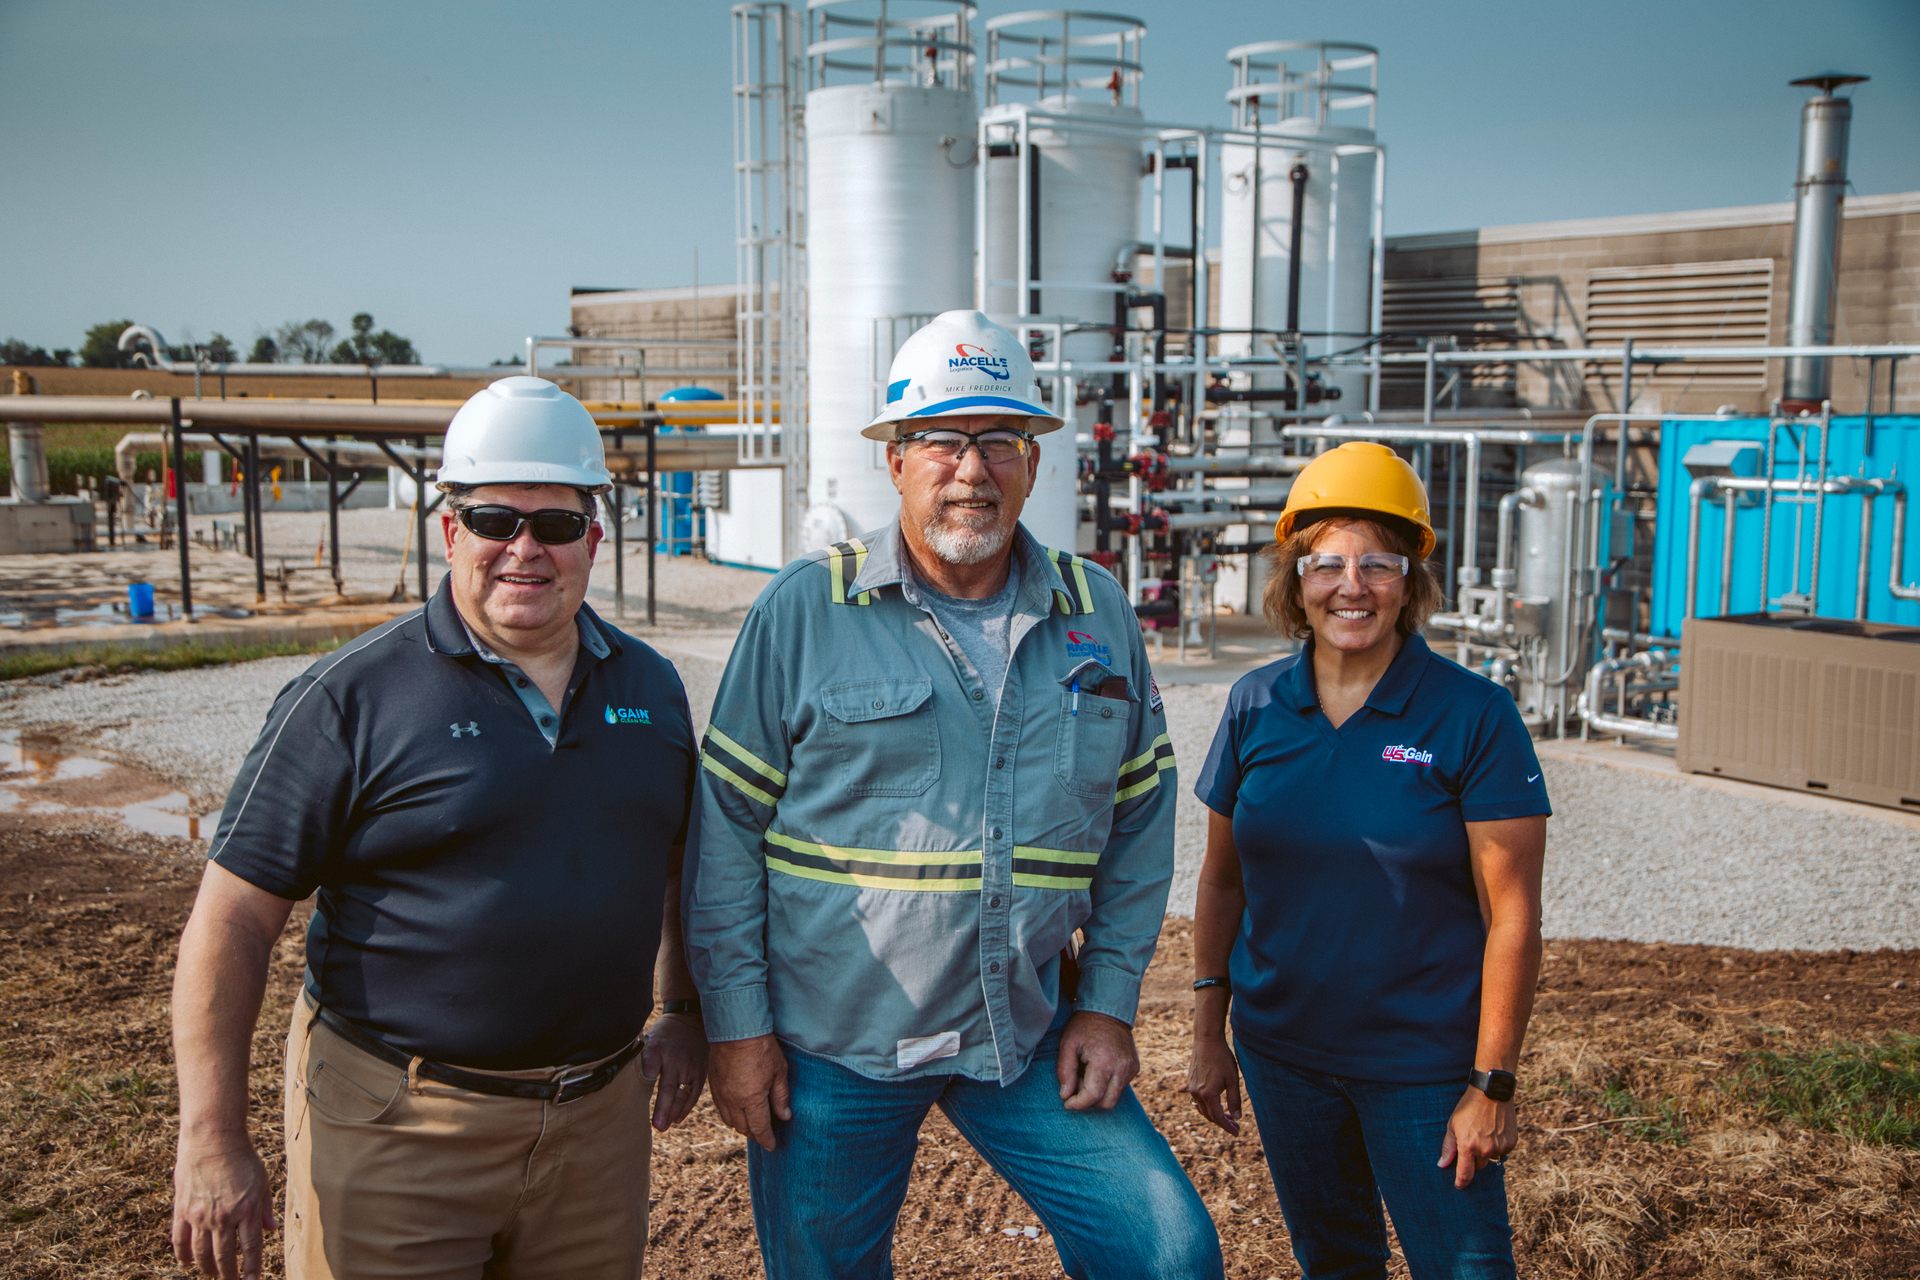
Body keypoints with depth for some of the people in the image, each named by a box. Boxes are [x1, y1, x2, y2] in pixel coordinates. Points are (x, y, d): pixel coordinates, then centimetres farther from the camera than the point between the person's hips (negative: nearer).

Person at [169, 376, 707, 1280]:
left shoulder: (648, 686, 5)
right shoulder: (354, 696, -10)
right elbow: (232, 918, -10)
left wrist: (685, 1012, 15)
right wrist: (211, 1142, -13)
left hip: (599, 1121, 5)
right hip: (396, 1133, -4)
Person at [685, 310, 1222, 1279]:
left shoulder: (1098, 614, 3)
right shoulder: (804, 609, -7)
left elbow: (1140, 820, 9)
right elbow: (727, 823, -5)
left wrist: (1108, 1001, 3)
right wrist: (736, 1024, -7)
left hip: (1027, 1037, 3)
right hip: (830, 1042, -2)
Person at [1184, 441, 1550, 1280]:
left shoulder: (1474, 717, -13)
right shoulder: (1256, 706, -2)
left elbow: (1511, 916, -11)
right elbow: (1223, 880, 6)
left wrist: (1492, 1086, -12)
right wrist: (1208, 1035, 7)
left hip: (1423, 1065, -3)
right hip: (1281, 1053, 4)